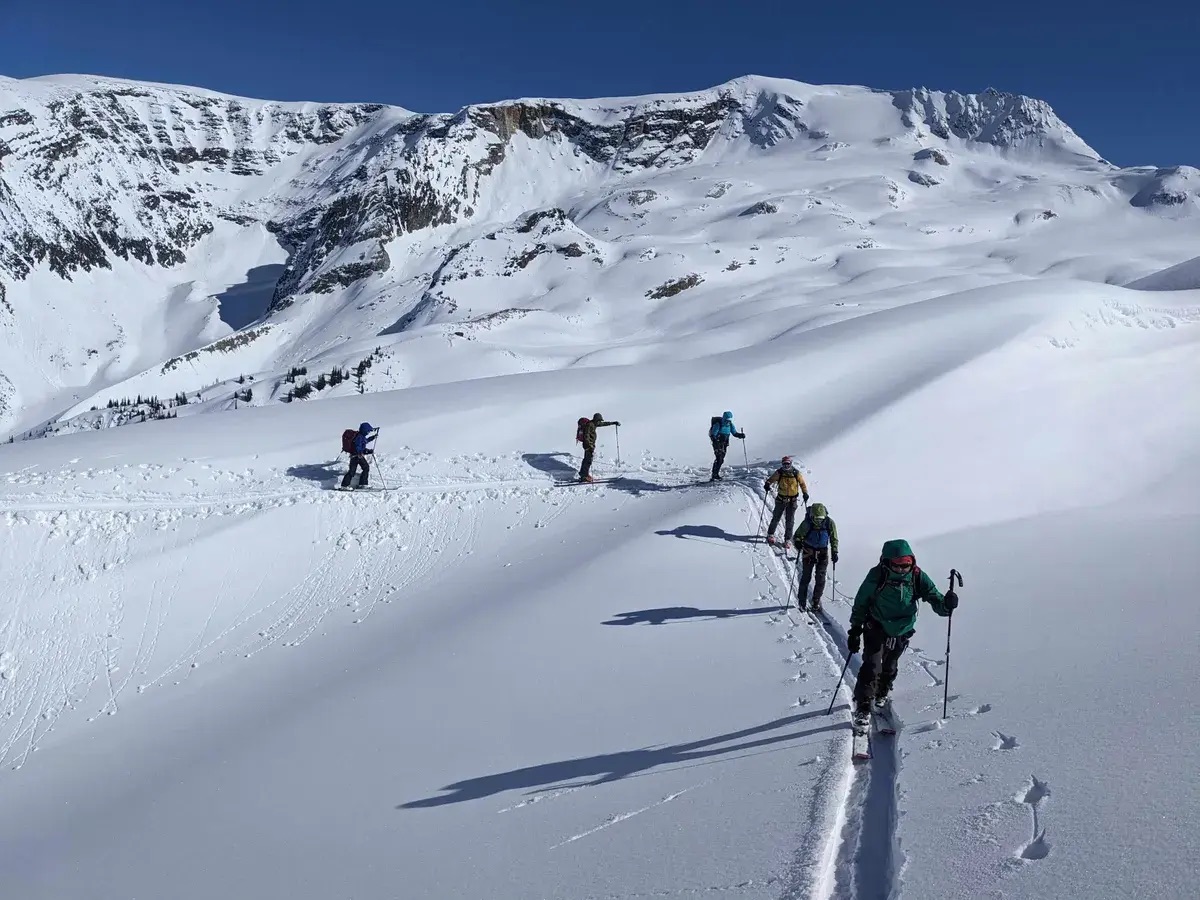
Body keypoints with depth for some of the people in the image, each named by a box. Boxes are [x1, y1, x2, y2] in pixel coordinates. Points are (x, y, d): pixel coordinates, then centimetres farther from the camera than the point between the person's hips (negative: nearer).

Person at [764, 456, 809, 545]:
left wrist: (805, 493, -6)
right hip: (781, 499, 0)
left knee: (790, 521, 2)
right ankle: (770, 534, 28)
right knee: (776, 517, 11)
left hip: (792, 500, 0)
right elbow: (771, 479, 1)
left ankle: (787, 539, 10)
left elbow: (802, 483, 4)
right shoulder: (779, 472, -8)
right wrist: (767, 484, -20)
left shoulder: (796, 473, -7)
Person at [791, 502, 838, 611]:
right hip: (808, 552, -1)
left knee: (821, 578, -1)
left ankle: (816, 601, 14)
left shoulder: (830, 523, -14)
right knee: (806, 577, 2)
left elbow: (834, 539, 1)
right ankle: (802, 601, 15)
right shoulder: (807, 524, -20)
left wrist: (834, 552, -7)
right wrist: (798, 543, -31)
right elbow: (797, 536, -10)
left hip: (823, 552, 1)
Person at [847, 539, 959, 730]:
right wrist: (855, 630, -9)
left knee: (889, 668, 21)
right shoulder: (877, 575, -22)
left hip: (902, 632, 3)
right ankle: (863, 708, -1)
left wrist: (946, 604, -41)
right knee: (871, 667, -13)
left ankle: (881, 695, 47)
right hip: (876, 629, -3)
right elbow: (861, 603, -11)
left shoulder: (917, 577, -17)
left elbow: (934, 597, -16)